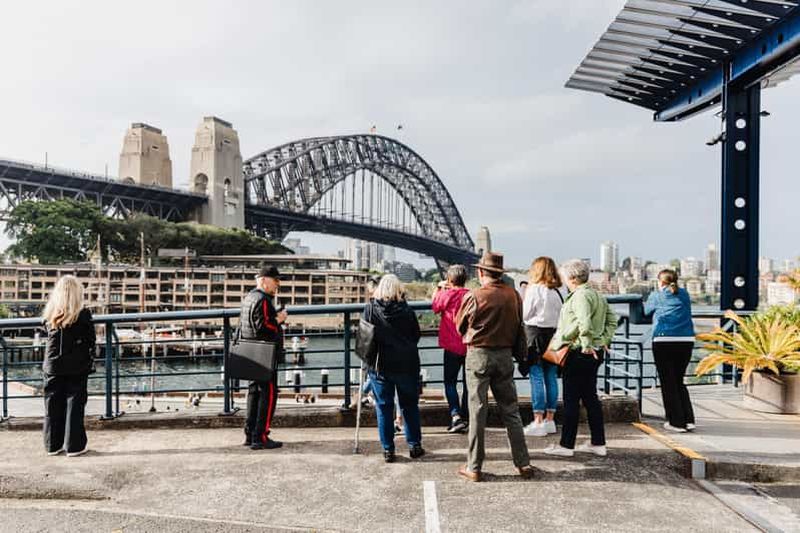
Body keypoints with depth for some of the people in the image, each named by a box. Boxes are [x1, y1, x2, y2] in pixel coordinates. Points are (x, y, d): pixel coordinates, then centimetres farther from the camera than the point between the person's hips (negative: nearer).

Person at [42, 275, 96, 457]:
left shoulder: (49, 315, -1)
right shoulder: (83, 314, -11)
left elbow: (50, 337, 9)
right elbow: (91, 341, -6)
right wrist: (90, 362, 6)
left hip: (53, 366, 3)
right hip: (76, 367, -3)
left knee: (53, 406, 12)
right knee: (74, 405, 4)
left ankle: (53, 445, 20)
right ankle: (74, 446, 7)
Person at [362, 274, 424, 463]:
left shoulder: (370, 309, -7)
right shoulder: (407, 311, -6)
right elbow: (416, 335, 3)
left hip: (380, 365, 0)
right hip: (406, 364, 1)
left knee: (384, 408, 9)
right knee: (410, 405, 14)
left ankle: (388, 450, 12)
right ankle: (414, 445, 20)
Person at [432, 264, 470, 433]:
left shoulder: (447, 294, -10)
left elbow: (435, 307, 7)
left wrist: (438, 288, 16)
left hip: (452, 345, -4)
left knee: (450, 381, 3)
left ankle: (456, 415, -11)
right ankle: (465, 416, 20)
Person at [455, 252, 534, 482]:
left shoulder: (474, 296, -12)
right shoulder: (514, 294, 0)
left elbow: (460, 325, 1)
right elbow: (518, 325, 10)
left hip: (479, 354, -3)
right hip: (505, 355, 4)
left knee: (478, 411, 3)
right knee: (511, 410, 13)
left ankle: (474, 467, 11)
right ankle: (523, 463, 19)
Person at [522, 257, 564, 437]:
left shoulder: (534, 289, -9)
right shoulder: (557, 292, 8)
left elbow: (524, 314, -7)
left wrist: (522, 299, 7)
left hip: (536, 333, -6)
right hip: (554, 334, 6)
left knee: (537, 378, -3)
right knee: (551, 378, 9)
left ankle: (538, 422, -1)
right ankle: (550, 419, 17)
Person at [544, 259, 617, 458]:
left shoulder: (580, 296, -16)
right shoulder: (597, 295, 15)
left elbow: (584, 323, -29)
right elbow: (612, 319, 19)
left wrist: (586, 345, -21)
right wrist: (604, 341, 14)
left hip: (578, 354, -10)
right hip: (595, 353, 10)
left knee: (571, 399, -1)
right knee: (590, 397, 16)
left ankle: (566, 445, 7)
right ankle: (598, 443, 23)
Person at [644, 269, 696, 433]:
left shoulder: (656, 296, 6)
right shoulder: (684, 295, 15)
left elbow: (646, 311, 20)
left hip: (664, 341, -4)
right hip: (686, 341, 4)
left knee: (668, 383, 5)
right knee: (679, 381, 17)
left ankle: (677, 422, 7)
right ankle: (688, 420, 13)